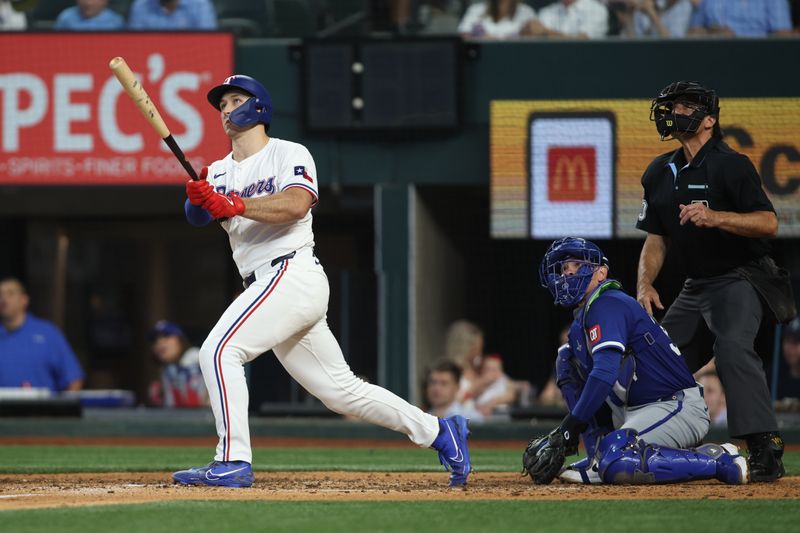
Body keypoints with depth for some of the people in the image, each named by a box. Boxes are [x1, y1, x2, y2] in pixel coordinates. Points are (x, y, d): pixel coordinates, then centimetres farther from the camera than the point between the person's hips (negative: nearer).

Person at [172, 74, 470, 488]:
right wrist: (198, 198, -21)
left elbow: (296, 204, -19)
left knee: (219, 350, -20)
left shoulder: (288, 154, 1)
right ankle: (437, 431, 17)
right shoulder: (219, 172, 20)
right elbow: (197, 217, 1)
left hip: (292, 274, -8)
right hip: (269, 288, 8)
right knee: (341, 391, 10)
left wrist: (235, 205, -27)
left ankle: (233, 461, -23)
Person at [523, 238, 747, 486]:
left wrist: (571, 426, -25)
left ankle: (720, 462, -19)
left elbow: (606, 372, -26)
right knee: (567, 357, 13)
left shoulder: (607, 305, -13)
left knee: (616, 464, -33)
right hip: (636, 408, 10)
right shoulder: (582, 319, 19)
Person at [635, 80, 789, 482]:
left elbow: (769, 223, -20)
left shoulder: (730, 165, -12)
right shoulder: (659, 173, 11)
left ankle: (766, 449, -36)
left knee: (733, 346, -31)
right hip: (696, 286, 8)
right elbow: (655, 238, 17)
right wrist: (645, 284, 0)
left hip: (741, 279, -8)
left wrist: (714, 217, -33)